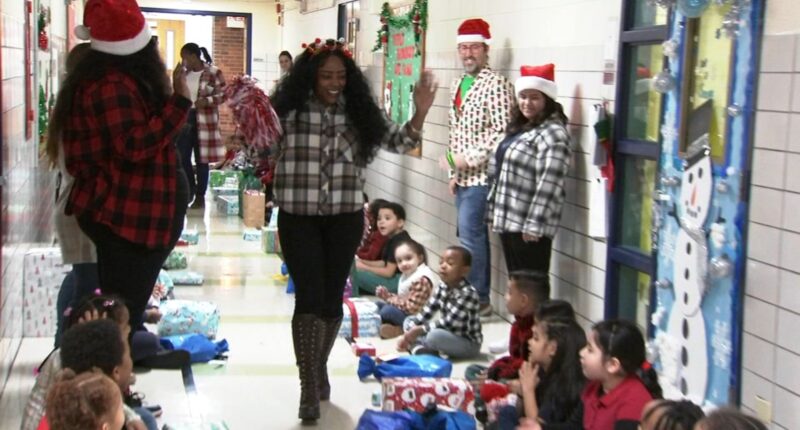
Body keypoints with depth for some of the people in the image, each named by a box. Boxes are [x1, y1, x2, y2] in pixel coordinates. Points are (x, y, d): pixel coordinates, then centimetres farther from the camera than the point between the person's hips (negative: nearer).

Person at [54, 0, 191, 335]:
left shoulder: (103, 78, 13)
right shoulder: (113, 84, -19)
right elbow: (135, 145, -26)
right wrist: (179, 102, -24)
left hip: (117, 211, 11)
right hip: (126, 215, -11)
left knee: (117, 309, 15)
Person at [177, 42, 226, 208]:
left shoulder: (213, 72, -9)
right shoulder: (184, 73, 9)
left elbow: (223, 94, -9)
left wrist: (206, 101, -23)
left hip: (204, 121, -5)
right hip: (184, 118, 5)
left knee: (201, 159, 2)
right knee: (182, 157, 3)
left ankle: (200, 196, 12)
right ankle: (189, 191, 20)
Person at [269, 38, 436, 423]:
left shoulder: (359, 114, 0)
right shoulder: (289, 112, -8)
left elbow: (398, 142, -1)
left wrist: (420, 113, -18)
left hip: (345, 219, 3)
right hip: (299, 218, -2)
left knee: (332, 297, 12)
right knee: (309, 296, -9)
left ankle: (320, 368, 34)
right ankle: (309, 388, -5)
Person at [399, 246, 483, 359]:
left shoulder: (467, 293, -24)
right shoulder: (443, 287, 0)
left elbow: (449, 322, -27)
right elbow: (427, 311, -1)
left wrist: (420, 330, -27)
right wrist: (411, 332, -14)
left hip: (469, 344, -8)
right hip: (447, 335, 8)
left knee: (434, 335, -36)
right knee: (409, 321, 4)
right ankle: (421, 350, -20)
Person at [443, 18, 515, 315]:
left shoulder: (496, 85, -12)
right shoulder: (457, 85, 15)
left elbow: (501, 133, -19)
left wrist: (466, 159, -18)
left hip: (482, 175, -8)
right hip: (464, 176, 8)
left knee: (469, 234, -10)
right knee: (474, 235, 11)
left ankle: (476, 298, -1)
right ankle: (480, 298, 18)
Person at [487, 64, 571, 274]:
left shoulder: (553, 133, -14)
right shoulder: (519, 128, 16)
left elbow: (548, 184, -21)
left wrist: (534, 225, -24)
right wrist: (494, 213, 20)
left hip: (529, 226, -9)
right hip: (509, 220, 9)